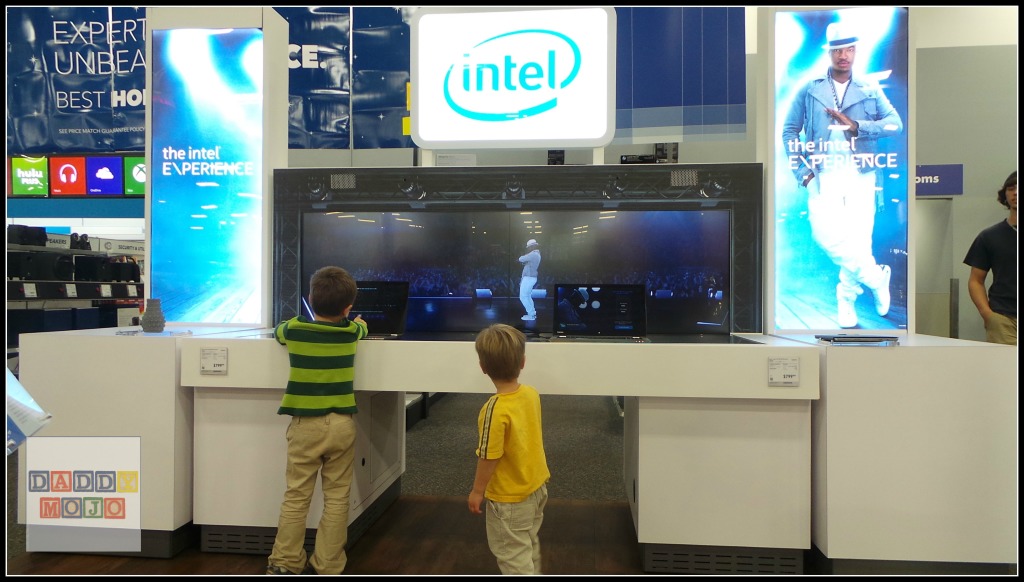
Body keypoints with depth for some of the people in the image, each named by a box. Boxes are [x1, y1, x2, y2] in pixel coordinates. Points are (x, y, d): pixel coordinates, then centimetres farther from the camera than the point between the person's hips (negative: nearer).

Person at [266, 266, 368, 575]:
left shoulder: (294, 329, -4)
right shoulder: (351, 331, -2)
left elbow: (276, 330, 20)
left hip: (305, 424, 0)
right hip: (342, 424, 1)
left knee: (296, 497, 10)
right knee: (336, 498, 7)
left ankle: (285, 563, 19)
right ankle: (327, 567, 14)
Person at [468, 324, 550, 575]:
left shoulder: (496, 410, -30)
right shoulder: (531, 393, -10)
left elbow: (488, 458, -22)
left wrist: (477, 491, -8)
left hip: (510, 497, -7)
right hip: (536, 486, 7)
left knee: (512, 554, 12)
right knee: (529, 544, 27)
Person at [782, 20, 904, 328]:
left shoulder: (870, 91, 11)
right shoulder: (809, 90, 9)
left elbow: (895, 123, 0)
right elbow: (789, 130, 6)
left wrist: (857, 126, -17)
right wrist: (801, 170, -5)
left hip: (860, 176, 1)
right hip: (823, 175, -1)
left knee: (859, 239, -2)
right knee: (826, 235, -18)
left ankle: (847, 296, 21)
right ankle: (876, 277, 5)